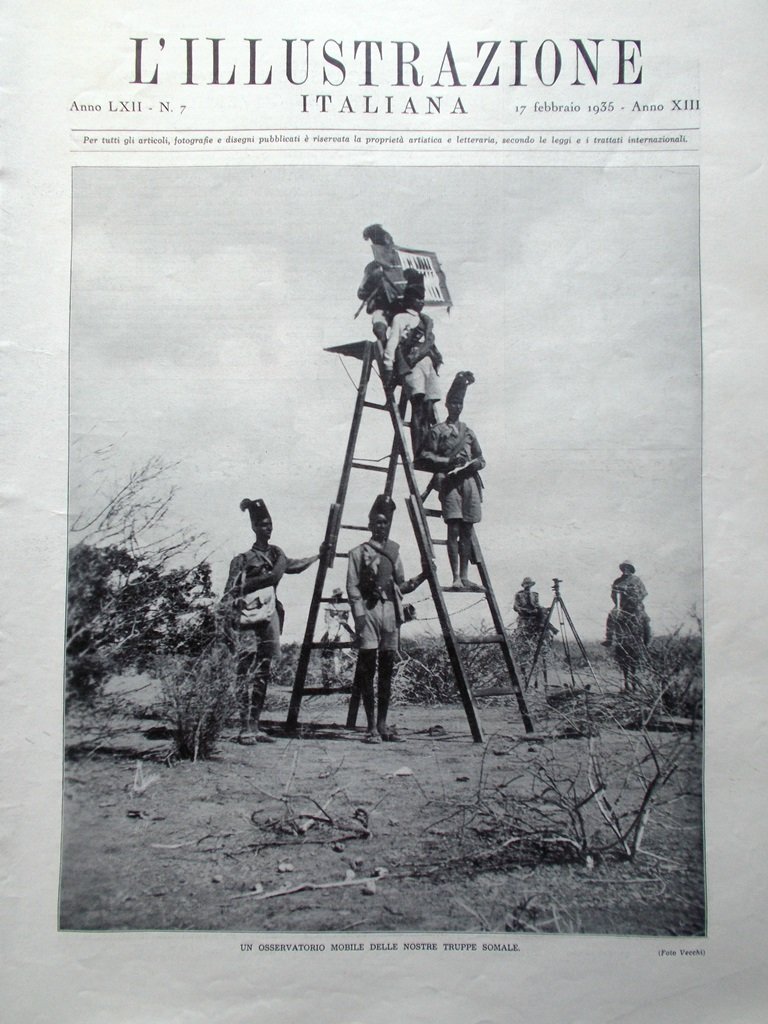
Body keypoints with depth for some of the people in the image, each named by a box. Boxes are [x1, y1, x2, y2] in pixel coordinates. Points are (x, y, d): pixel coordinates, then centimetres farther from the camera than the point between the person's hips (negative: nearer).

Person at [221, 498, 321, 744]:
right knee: (247, 673, -10)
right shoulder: (244, 558, -4)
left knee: (263, 674, 6)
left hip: (269, 616, 6)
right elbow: (230, 594, -6)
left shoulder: (276, 553, 14)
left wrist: (318, 555, 38)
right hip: (248, 619, -6)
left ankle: (255, 726, 12)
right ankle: (245, 729, -10)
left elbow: (291, 565, 33)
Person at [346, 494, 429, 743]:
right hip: (369, 610, -5)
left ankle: (382, 724, 12)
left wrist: (422, 576, 6)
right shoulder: (359, 552, 4)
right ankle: (371, 726, -3)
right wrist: (359, 614, -14)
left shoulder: (394, 551, 18)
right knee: (367, 670, -6)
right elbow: (352, 587, -3)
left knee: (387, 670, 5)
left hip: (391, 610, 5)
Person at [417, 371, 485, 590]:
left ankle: (464, 577, 7)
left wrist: (475, 463, -2)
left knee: (467, 530, 3)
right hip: (449, 481, -4)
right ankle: (456, 578, -13)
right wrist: (448, 461, -13)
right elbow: (425, 457, 0)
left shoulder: (468, 432, 21)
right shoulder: (437, 431, 8)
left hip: (469, 480, 4)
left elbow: (481, 459, 22)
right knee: (454, 529, -12)